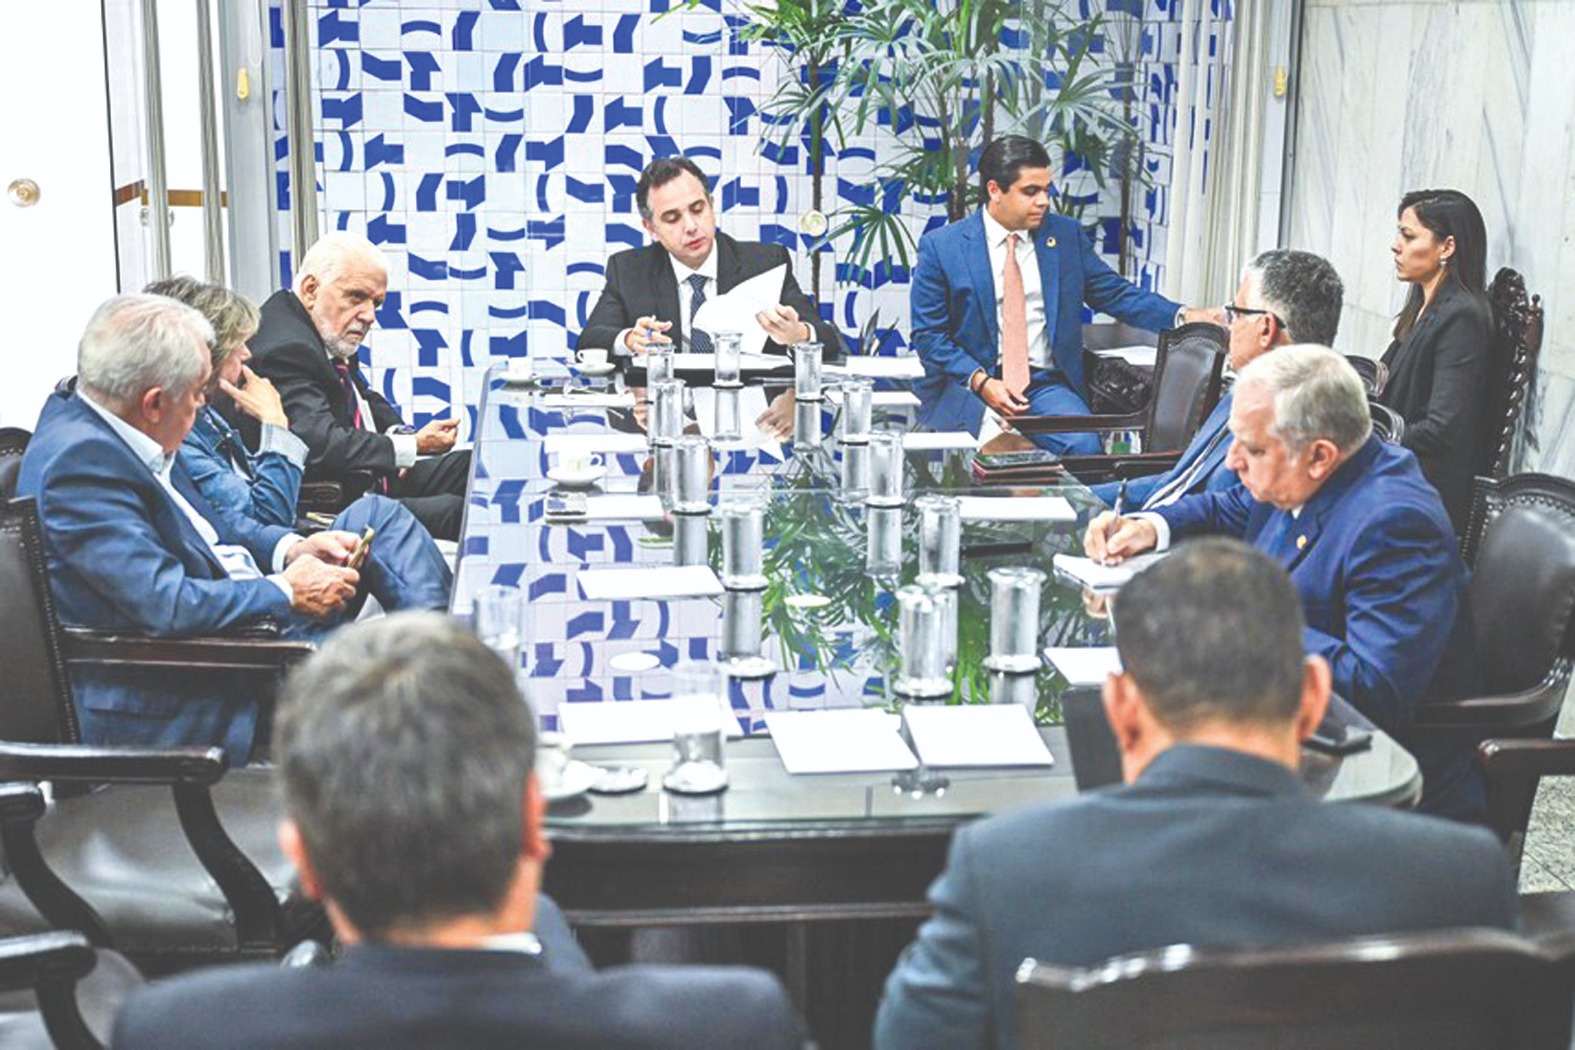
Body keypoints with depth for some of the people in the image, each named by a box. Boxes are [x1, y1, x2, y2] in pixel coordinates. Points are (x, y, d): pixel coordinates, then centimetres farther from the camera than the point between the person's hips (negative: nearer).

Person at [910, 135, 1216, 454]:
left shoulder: (1066, 235, 11)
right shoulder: (940, 246, 1)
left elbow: (1115, 293, 13)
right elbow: (929, 334, 0)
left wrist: (1183, 317, -2)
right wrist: (980, 381, -15)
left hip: (1047, 384, 3)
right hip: (967, 386, -3)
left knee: (1083, 444, -26)